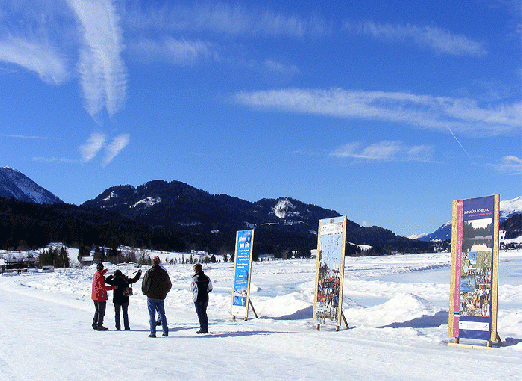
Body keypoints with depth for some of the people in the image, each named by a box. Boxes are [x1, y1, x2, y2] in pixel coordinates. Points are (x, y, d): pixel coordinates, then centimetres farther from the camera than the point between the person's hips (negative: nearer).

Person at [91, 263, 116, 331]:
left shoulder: (95, 275, 8)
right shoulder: (100, 277, -18)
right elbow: (102, 287, -24)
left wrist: (104, 271, 43)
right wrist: (112, 287, -24)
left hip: (94, 296, 9)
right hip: (100, 297, -9)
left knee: (97, 311, 20)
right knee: (101, 312, -1)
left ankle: (94, 324, 23)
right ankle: (99, 325, 0)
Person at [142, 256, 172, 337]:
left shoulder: (149, 272, -9)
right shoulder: (164, 272, 2)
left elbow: (145, 283, -7)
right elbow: (169, 284, 10)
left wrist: (145, 292, 10)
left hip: (151, 297, -3)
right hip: (161, 297, 3)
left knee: (152, 315, 1)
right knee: (162, 314, 14)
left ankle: (153, 332, -3)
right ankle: (165, 331, 15)